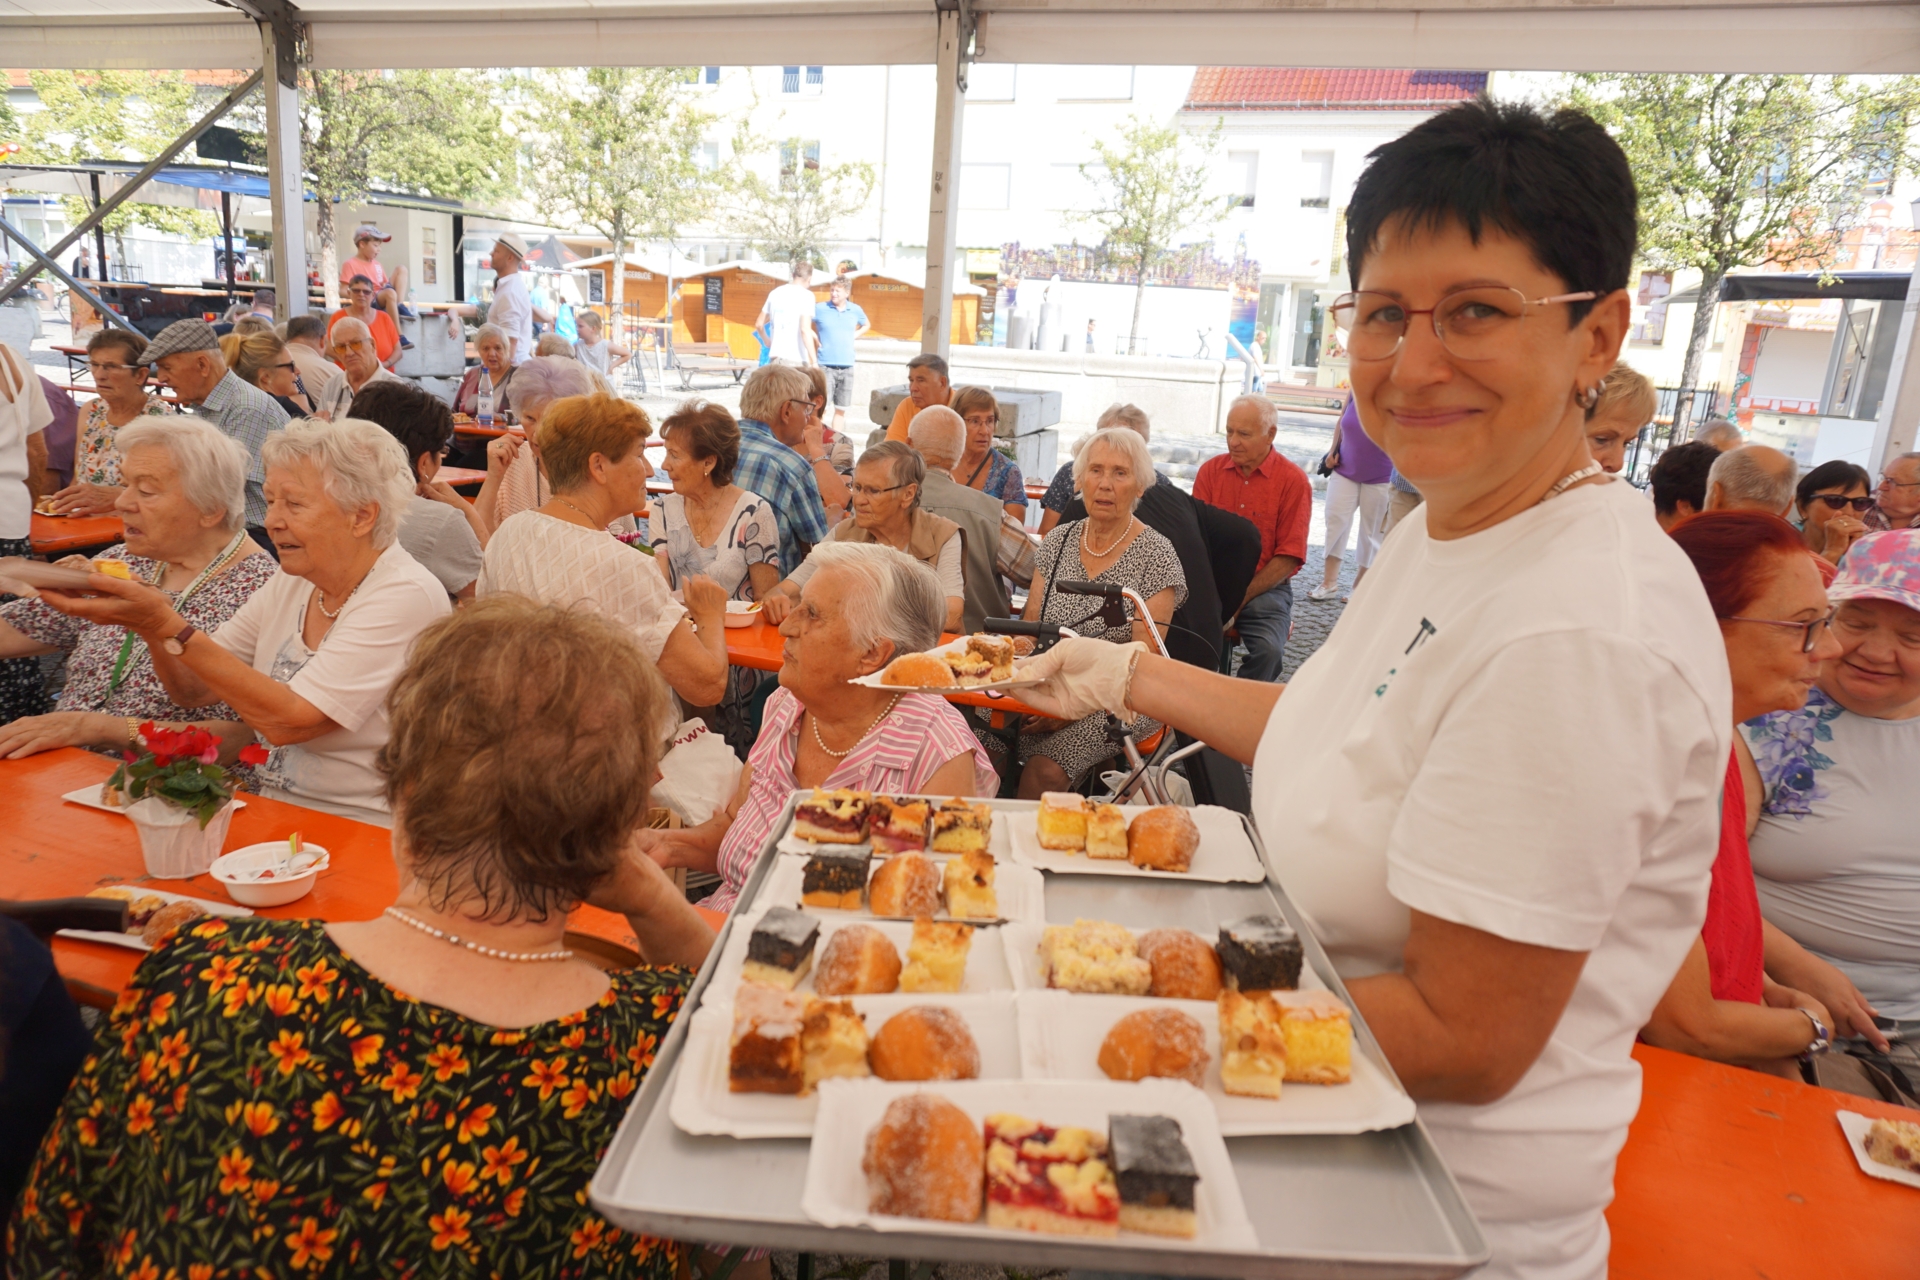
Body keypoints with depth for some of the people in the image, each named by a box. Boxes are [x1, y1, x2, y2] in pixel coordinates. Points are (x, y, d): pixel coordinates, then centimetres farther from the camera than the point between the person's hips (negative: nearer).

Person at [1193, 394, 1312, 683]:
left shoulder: (1293, 481, -2)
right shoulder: (1211, 470, 8)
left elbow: (1289, 558, -4)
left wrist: (1241, 598, -13)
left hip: (1266, 588, -2)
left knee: (1269, 650, -29)